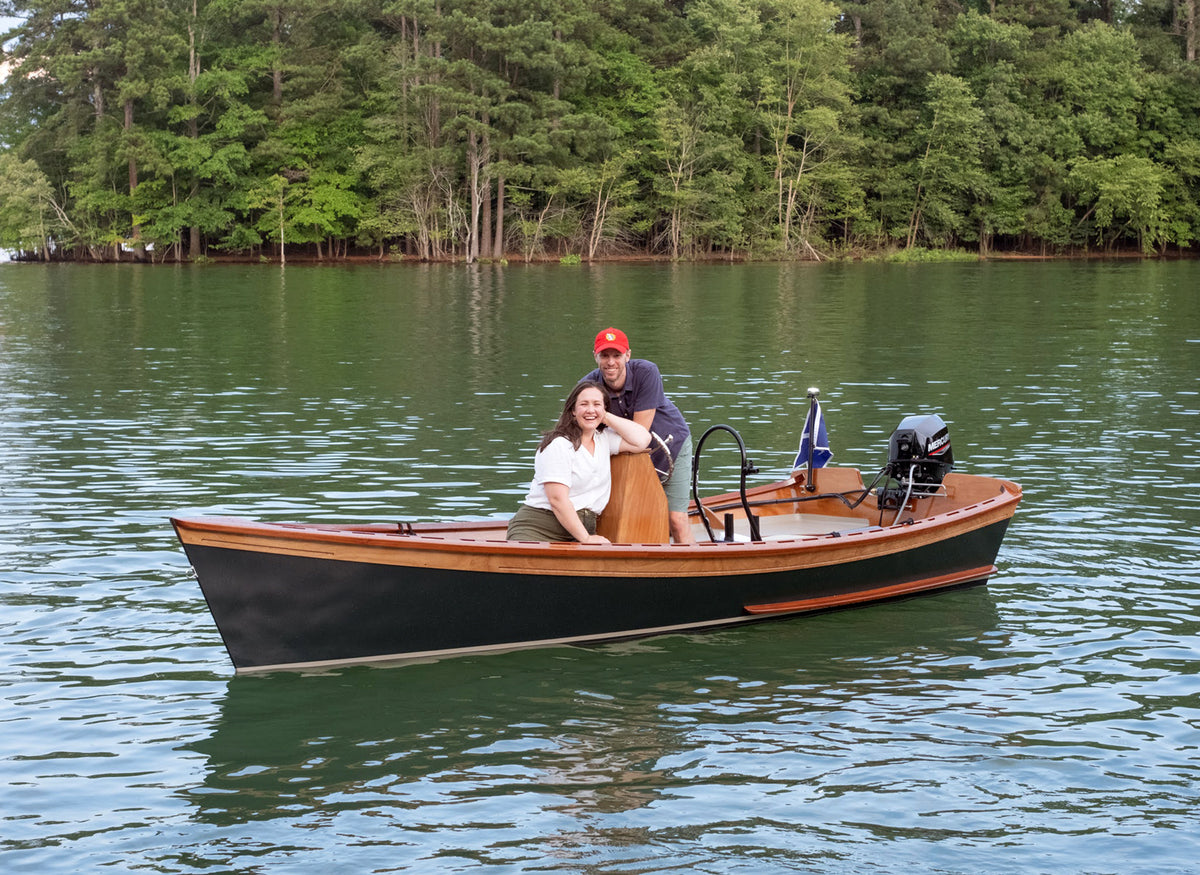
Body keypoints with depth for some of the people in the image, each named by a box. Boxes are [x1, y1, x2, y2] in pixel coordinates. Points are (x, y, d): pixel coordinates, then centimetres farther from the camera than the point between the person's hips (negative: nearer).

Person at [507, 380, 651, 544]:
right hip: (539, 529, -6)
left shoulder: (604, 439, 14)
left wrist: (607, 417, 5)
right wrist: (586, 538, -15)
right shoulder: (559, 445, -9)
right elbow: (557, 499, -15)